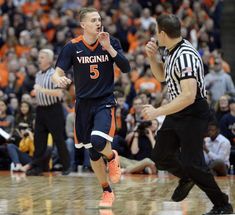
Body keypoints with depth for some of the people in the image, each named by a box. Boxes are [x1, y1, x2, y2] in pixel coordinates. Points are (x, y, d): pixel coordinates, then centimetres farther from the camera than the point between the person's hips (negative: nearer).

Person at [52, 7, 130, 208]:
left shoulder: (111, 42, -4)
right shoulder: (73, 47, -4)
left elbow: (126, 68, -11)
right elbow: (57, 73, -4)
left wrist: (108, 47, -21)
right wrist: (59, 79, -28)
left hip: (105, 102, -2)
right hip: (84, 103, 2)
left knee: (98, 142, -27)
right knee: (93, 153, 8)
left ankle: (113, 158, 7)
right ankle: (107, 192, 26)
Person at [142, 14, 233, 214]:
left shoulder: (185, 56, -26)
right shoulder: (171, 51, 5)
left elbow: (188, 96, -33)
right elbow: (162, 76, 23)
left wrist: (157, 112, -29)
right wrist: (152, 56, 4)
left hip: (193, 113, -9)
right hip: (177, 113, 9)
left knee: (192, 163, -11)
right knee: (161, 156, 14)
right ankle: (186, 178, 42)